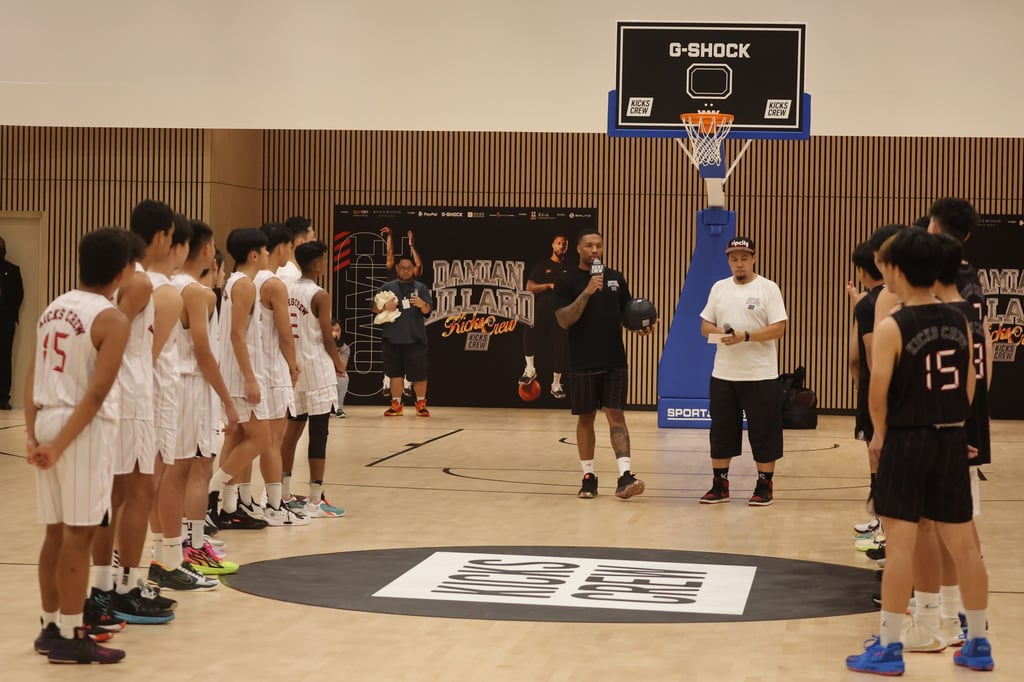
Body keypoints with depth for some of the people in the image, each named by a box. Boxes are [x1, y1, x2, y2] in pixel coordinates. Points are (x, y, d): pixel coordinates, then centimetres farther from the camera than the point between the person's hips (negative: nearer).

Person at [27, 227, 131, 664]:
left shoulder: (53, 308, 11)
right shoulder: (112, 320, -10)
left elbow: (32, 378, 6)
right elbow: (97, 392, -17)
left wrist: (32, 435, 2)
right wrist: (62, 444, -14)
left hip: (48, 422, 7)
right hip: (84, 429, -7)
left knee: (56, 532, 15)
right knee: (78, 535, -2)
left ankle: (51, 628, 23)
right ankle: (69, 638, 2)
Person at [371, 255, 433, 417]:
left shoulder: (421, 288, 5)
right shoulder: (387, 288, 9)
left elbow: (427, 309, -8)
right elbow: (374, 308, 7)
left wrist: (422, 304, -31)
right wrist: (385, 307, -15)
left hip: (415, 339, -1)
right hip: (392, 339, 2)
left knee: (418, 373, 1)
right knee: (395, 373, 5)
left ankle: (421, 404, 15)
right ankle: (396, 405, 13)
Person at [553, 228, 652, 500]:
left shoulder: (616, 278, 9)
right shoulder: (567, 280, -3)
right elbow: (564, 320, -12)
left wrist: (640, 325, -5)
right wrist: (587, 292, -22)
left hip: (615, 362, 2)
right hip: (583, 364, -2)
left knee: (616, 416, -4)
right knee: (585, 418, 7)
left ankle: (625, 476, -12)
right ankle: (589, 477, 17)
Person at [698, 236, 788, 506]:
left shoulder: (767, 288, -5)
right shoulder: (719, 288, 9)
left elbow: (778, 329, -11)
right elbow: (705, 326, 11)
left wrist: (745, 336, -22)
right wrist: (719, 332, -11)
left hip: (760, 375, -4)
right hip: (723, 374, 4)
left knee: (763, 432, 1)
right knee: (721, 431, 8)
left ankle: (765, 486, 11)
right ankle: (720, 484, 18)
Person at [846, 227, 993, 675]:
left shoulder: (891, 327, -13)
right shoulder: (959, 322, 4)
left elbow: (878, 393, -14)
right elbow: (969, 385, 7)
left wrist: (880, 434, 2)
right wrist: (950, 425, 15)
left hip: (907, 440, -5)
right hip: (952, 439, 5)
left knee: (900, 544, -1)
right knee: (963, 544, 10)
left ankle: (889, 647, 3)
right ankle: (978, 643, 18)